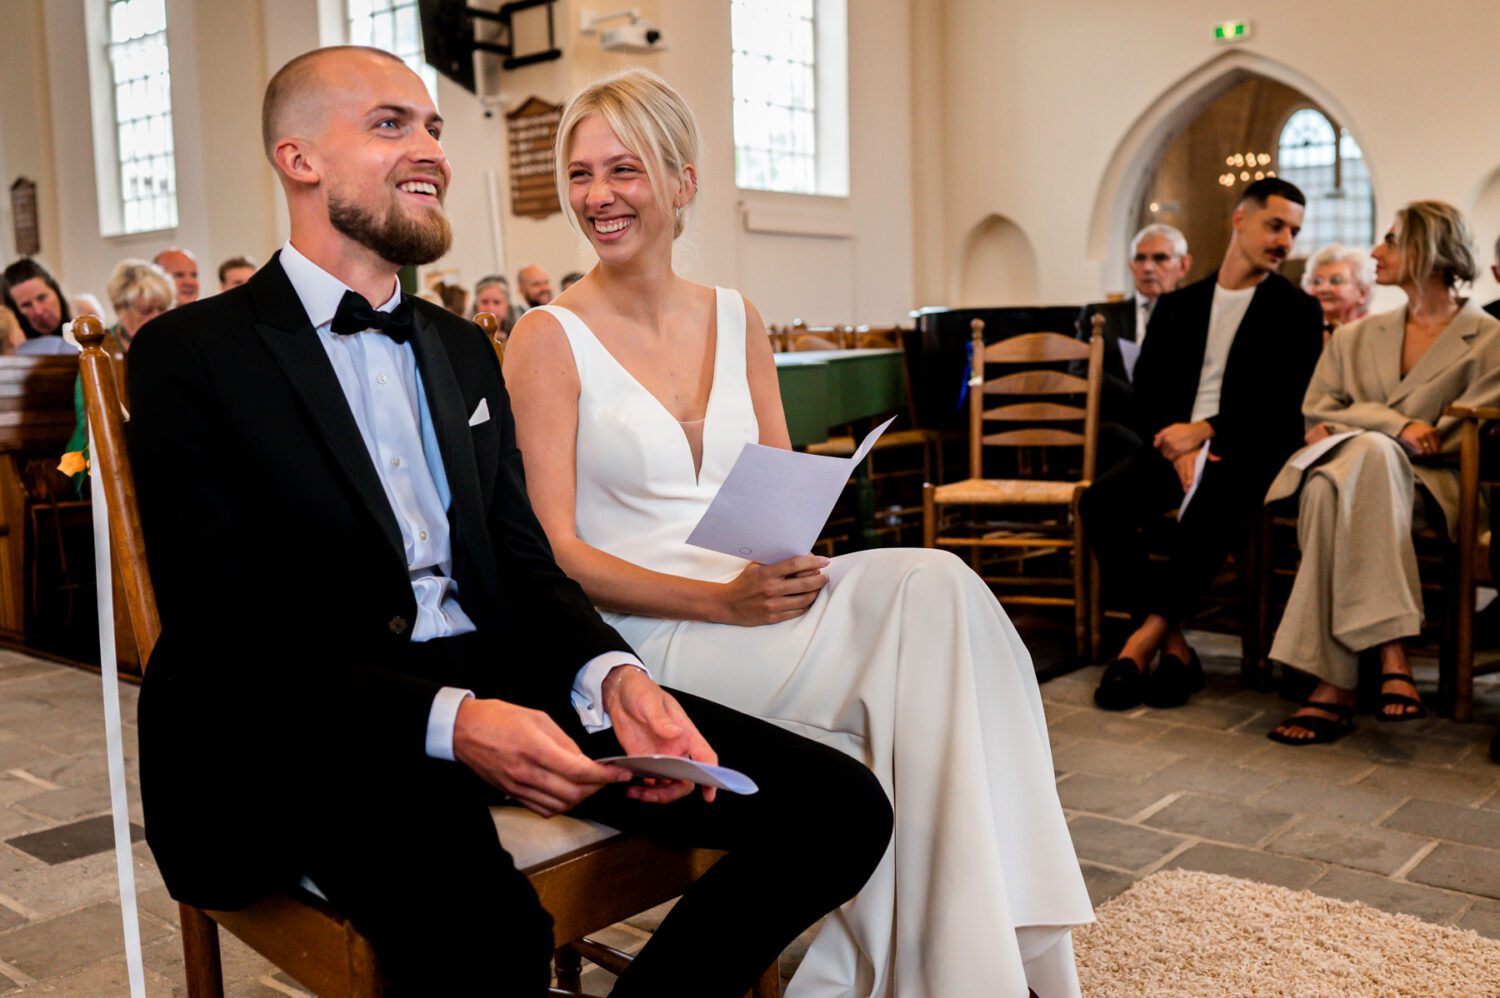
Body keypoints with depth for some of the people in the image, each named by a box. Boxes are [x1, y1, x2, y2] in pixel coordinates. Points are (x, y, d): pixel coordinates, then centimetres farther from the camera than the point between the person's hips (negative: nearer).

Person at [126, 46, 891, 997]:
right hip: (310, 716, -5)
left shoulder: (464, 349, 20)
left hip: (501, 684, 6)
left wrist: (612, 673, -9)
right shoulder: (191, 354, 0)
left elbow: (525, 563, 14)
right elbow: (219, 634, -9)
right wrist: (445, 722, -25)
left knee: (842, 808, -11)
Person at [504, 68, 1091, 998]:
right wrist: (722, 600, -21)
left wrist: (797, 563, -10)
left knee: (932, 584, -25)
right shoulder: (550, 338, -3)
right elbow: (554, 552, -8)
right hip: (643, 637, -5)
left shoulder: (737, 320, 12)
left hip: (764, 601, 5)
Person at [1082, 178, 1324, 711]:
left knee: (1209, 510, -38)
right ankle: (1174, 648, -21)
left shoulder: (1297, 311, 10)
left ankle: (1143, 642, -26)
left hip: (1245, 451, -3)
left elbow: (1283, 407, -2)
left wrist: (1205, 431, -13)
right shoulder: (1177, 305, 19)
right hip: (1174, 445, 3)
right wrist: (1178, 446, -9)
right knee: (1100, 502, -26)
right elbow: (1147, 395, 10)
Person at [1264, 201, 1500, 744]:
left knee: (1370, 455, -40)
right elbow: (1318, 414, 12)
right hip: (1340, 468, 3)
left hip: (1422, 484, -3)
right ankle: (1390, 655, -43)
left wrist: (1354, 428, -6)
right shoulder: (1356, 336, 24)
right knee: (1328, 490, -37)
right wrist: (1396, 425, -7)